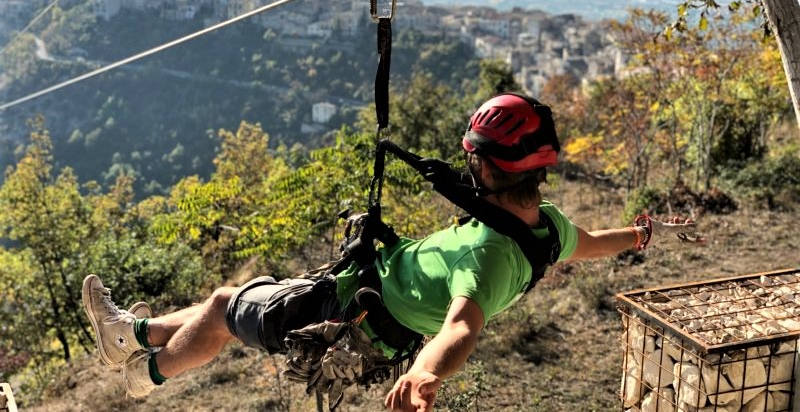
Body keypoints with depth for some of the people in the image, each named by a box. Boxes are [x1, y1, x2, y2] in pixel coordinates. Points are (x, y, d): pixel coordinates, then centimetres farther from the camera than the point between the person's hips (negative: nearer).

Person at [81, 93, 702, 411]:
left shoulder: (491, 252, -37)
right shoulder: (548, 224, -10)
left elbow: (463, 328, -54)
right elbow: (591, 244, 9)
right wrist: (650, 232, 24)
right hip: (388, 284, 9)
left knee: (222, 305, 9)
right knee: (235, 299, 21)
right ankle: (137, 333, 41)